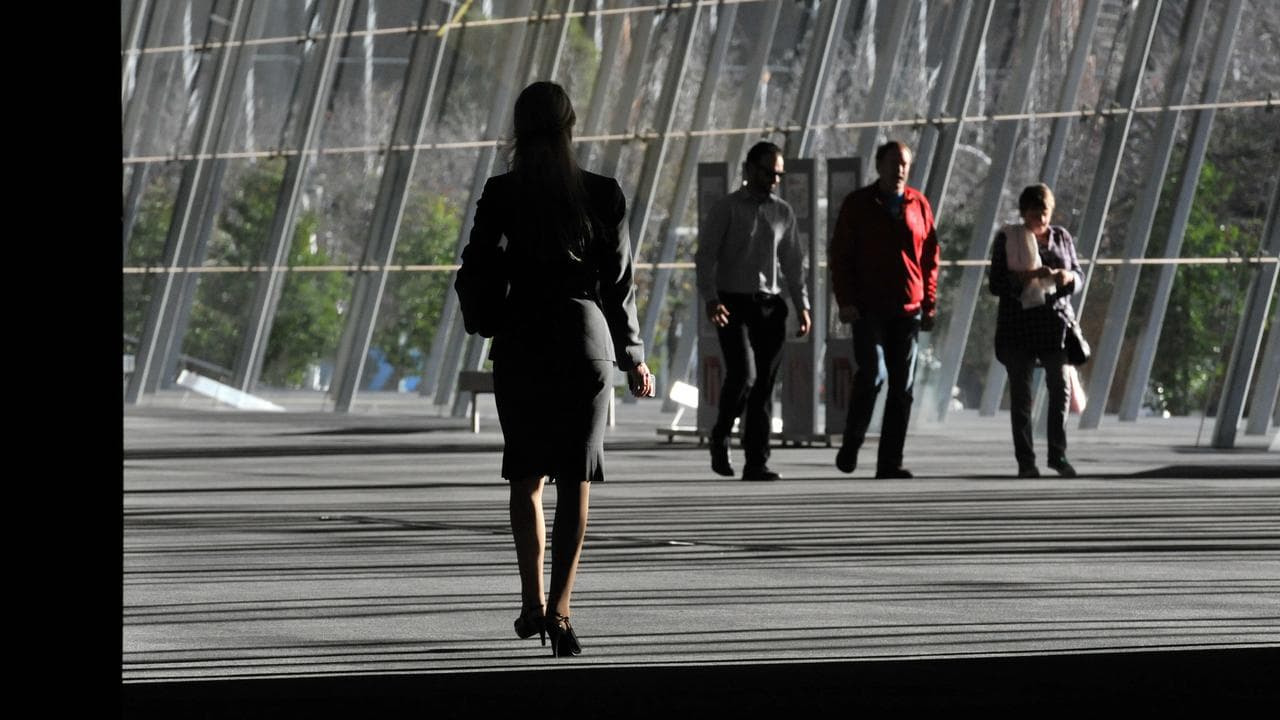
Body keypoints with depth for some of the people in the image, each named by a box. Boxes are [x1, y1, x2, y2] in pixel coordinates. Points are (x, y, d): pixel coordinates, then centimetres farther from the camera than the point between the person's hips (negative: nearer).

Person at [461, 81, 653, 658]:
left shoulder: (501, 193, -5)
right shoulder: (602, 194, -3)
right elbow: (618, 282, 2)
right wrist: (633, 357, 11)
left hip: (520, 342, 0)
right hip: (585, 338, 0)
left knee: (527, 476, 16)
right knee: (575, 480, 1)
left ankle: (533, 603, 17)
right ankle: (559, 609, -11)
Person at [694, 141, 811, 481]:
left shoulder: (783, 213, 14)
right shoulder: (726, 209, -1)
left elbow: (793, 262, 18)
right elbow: (705, 256, -6)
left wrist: (802, 305, 8)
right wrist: (710, 298, -20)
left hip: (770, 305, 5)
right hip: (733, 304, -4)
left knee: (765, 384, 0)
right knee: (743, 374, -19)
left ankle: (756, 463, 2)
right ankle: (720, 436, 6)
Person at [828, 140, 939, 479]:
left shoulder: (919, 205, 9)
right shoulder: (857, 205, 3)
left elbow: (930, 258, 12)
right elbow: (839, 256, 2)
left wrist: (929, 304, 6)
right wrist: (846, 300, -8)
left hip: (908, 309, 3)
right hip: (868, 308, -3)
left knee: (903, 387, 2)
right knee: (871, 375, -15)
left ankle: (890, 462, 7)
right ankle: (850, 445, 5)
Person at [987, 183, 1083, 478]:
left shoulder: (1061, 237, 11)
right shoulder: (1007, 239, 1)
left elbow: (1079, 276, 15)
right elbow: (995, 283, -4)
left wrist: (1069, 277, -9)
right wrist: (1027, 276, -19)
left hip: (1054, 321, 2)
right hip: (1018, 323, -2)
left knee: (1060, 386, -4)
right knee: (1021, 393, 0)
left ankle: (1058, 454, 7)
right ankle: (1025, 461, 2)